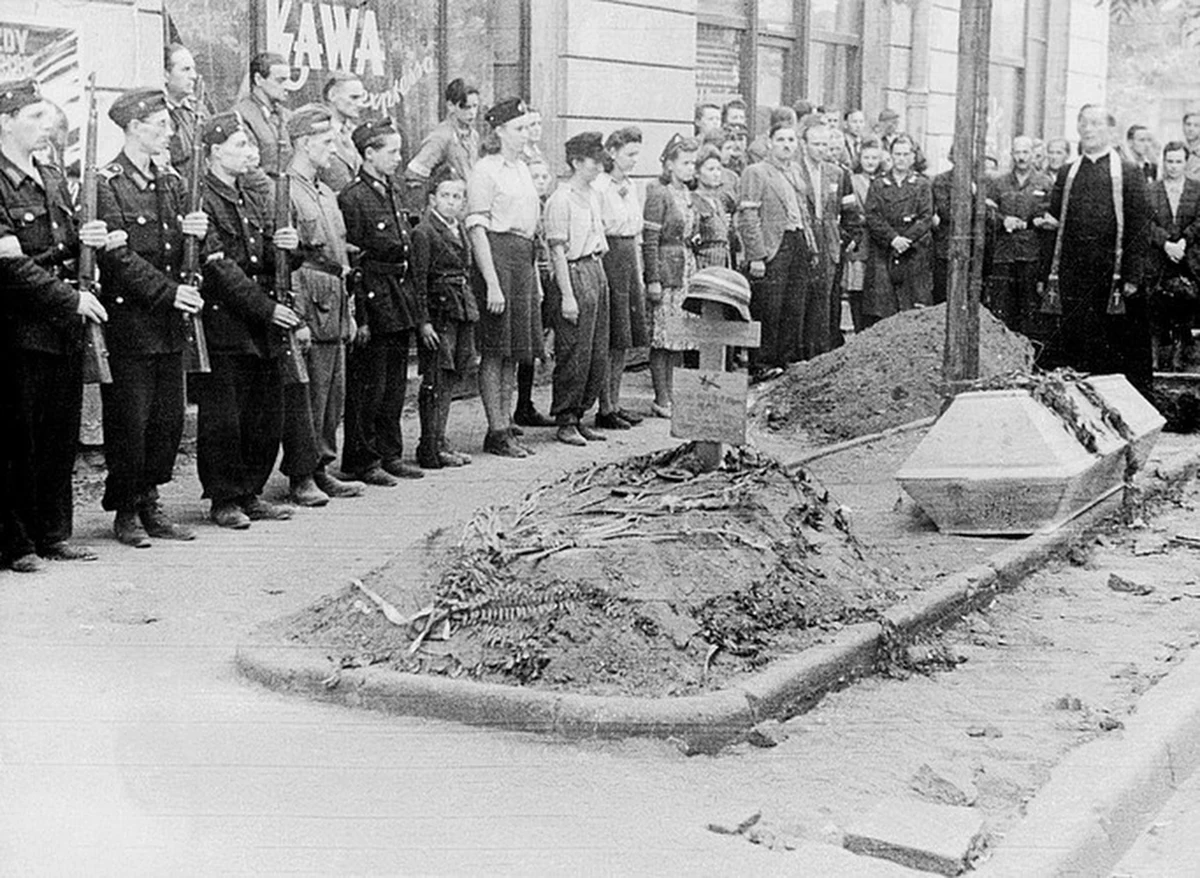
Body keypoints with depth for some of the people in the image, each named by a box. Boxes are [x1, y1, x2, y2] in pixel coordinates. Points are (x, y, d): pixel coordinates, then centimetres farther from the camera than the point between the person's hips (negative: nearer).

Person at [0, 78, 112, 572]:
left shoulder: (53, 180, 15)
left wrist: (85, 239, 0)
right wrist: (71, 299, -17)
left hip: (65, 328, 8)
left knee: (62, 435, 11)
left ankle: (53, 534, 20)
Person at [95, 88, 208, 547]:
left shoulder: (171, 182, 14)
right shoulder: (106, 184, -9)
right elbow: (119, 257, -15)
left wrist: (193, 232, -5)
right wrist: (169, 292, -18)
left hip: (169, 322, 7)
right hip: (128, 320, -7)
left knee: (169, 419, 9)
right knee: (129, 421, -1)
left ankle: (149, 504, 20)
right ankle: (125, 512, 11)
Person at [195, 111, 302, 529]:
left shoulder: (258, 199, 17)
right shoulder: (200, 200, -9)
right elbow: (219, 267, -14)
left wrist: (287, 245, -6)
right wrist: (266, 307, -15)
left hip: (265, 331, 8)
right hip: (223, 327, -8)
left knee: (267, 418, 9)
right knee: (223, 419, -1)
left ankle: (250, 494, 21)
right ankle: (223, 500, 9)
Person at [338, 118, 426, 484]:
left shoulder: (395, 195, 14)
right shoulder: (352, 199, -12)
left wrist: (420, 315, 15)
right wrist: (359, 318, -18)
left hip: (401, 306, 8)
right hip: (372, 304, -8)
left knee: (395, 387, 13)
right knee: (367, 388, -1)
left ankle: (390, 454, 23)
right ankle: (362, 461, 7)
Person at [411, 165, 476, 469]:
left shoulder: (458, 230, 15)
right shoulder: (423, 232, -10)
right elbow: (418, 281, -14)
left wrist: (470, 311, 16)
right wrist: (423, 321, -18)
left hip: (461, 311, 8)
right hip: (438, 311, -8)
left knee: (450, 379, 12)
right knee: (436, 380, -5)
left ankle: (440, 442, 19)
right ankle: (431, 449, 0)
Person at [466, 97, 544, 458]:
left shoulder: (523, 169, 17)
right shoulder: (484, 171, -8)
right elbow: (477, 229, -13)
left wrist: (536, 275, 18)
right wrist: (492, 283, -20)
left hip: (523, 259, 8)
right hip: (497, 255, -8)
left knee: (513, 351, 10)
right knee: (495, 351, -3)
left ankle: (504, 426, 16)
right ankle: (497, 432, 1)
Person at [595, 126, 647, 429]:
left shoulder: (633, 188, 14)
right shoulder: (599, 187, -11)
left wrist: (640, 274, 18)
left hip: (629, 259, 8)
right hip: (608, 257, -8)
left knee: (627, 337, 9)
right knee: (611, 339, -6)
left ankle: (615, 403, 17)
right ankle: (605, 408, 0)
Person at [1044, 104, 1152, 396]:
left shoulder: (1127, 174, 2)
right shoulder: (1066, 174, 13)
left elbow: (1139, 229, -2)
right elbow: (1055, 221, 14)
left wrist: (1132, 277, -9)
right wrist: (1053, 271, 4)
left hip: (1113, 275, -2)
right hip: (1074, 278, 2)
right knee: (1077, 339, 2)